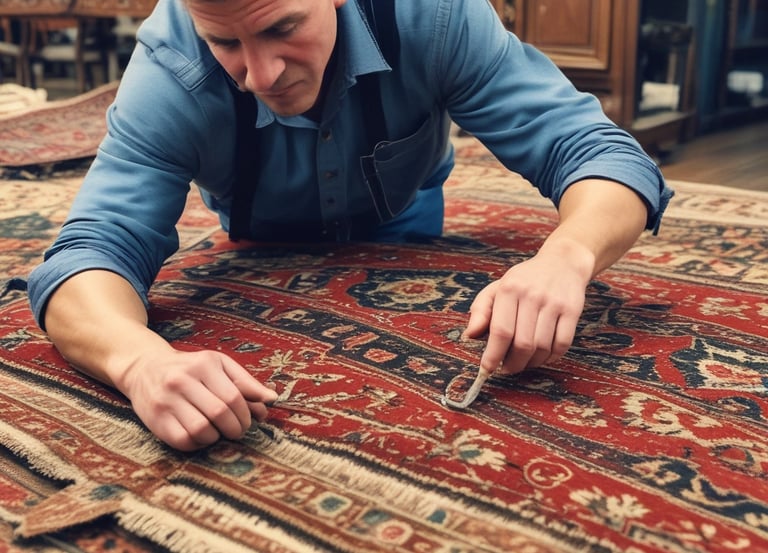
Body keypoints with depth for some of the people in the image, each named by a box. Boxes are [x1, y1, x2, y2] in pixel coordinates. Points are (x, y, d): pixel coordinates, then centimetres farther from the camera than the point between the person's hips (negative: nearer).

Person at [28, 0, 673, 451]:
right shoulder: (170, 72, -37)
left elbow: (601, 150, -38)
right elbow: (90, 251, -42)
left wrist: (565, 257, -62)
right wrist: (141, 359, -66)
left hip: (404, 223, 1)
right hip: (264, 249, 0)